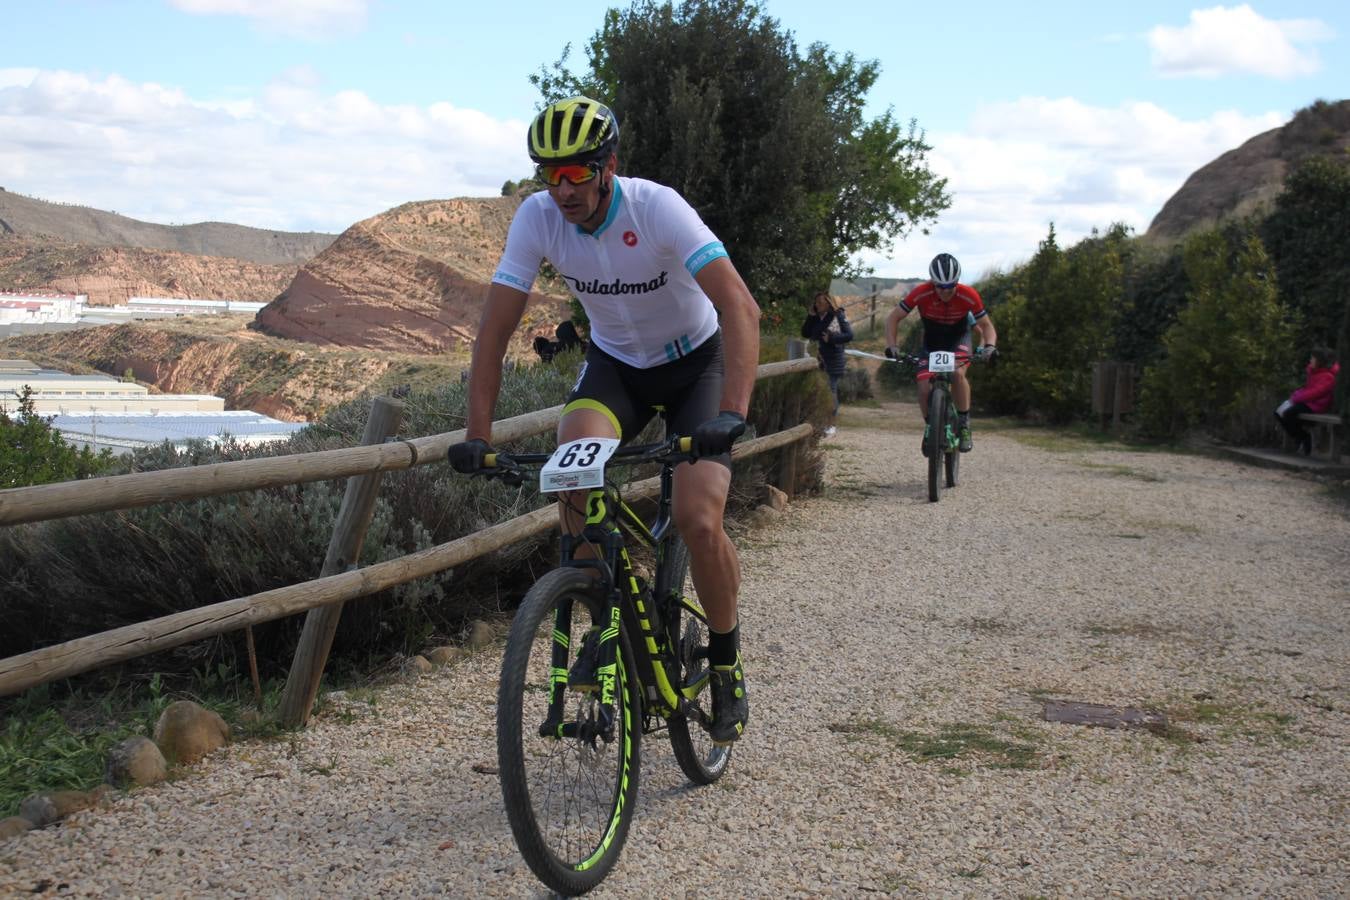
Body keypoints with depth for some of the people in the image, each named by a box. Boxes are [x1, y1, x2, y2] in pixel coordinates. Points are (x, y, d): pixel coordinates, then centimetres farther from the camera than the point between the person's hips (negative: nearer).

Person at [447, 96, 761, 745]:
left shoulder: (657, 207, -29)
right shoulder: (537, 218, -18)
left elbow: (740, 307, -38)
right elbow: (495, 328, -15)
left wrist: (732, 414, -50)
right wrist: (477, 434, -24)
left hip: (694, 360, -3)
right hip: (615, 362, 3)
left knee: (699, 521, -19)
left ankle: (726, 662, 6)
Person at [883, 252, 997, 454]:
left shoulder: (969, 296, -28)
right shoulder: (921, 293, -28)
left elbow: (986, 325, -16)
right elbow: (893, 318, -19)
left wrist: (989, 345, -36)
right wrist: (891, 346, -33)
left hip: (958, 339, -1)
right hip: (932, 342, 1)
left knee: (957, 373, -31)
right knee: (924, 388, -16)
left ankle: (964, 425, -16)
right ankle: (929, 427, 12)